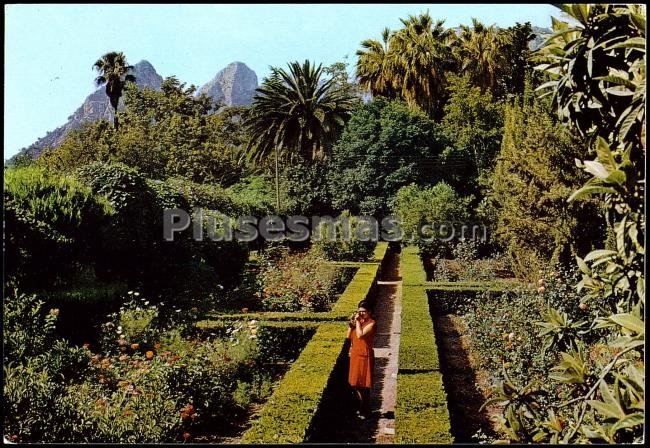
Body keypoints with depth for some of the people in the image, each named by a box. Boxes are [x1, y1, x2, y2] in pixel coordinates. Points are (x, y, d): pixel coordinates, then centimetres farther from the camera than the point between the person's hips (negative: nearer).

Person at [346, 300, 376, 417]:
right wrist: (351, 323, -2)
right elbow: (348, 336, 9)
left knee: (363, 385, -2)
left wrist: (357, 321, -18)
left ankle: (365, 411, 9)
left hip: (365, 356, -8)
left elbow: (360, 335, -27)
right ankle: (362, 407, 30)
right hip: (355, 355, 8)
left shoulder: (371, 323, -13)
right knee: (355, 384, 15)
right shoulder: (358, 321, 9)